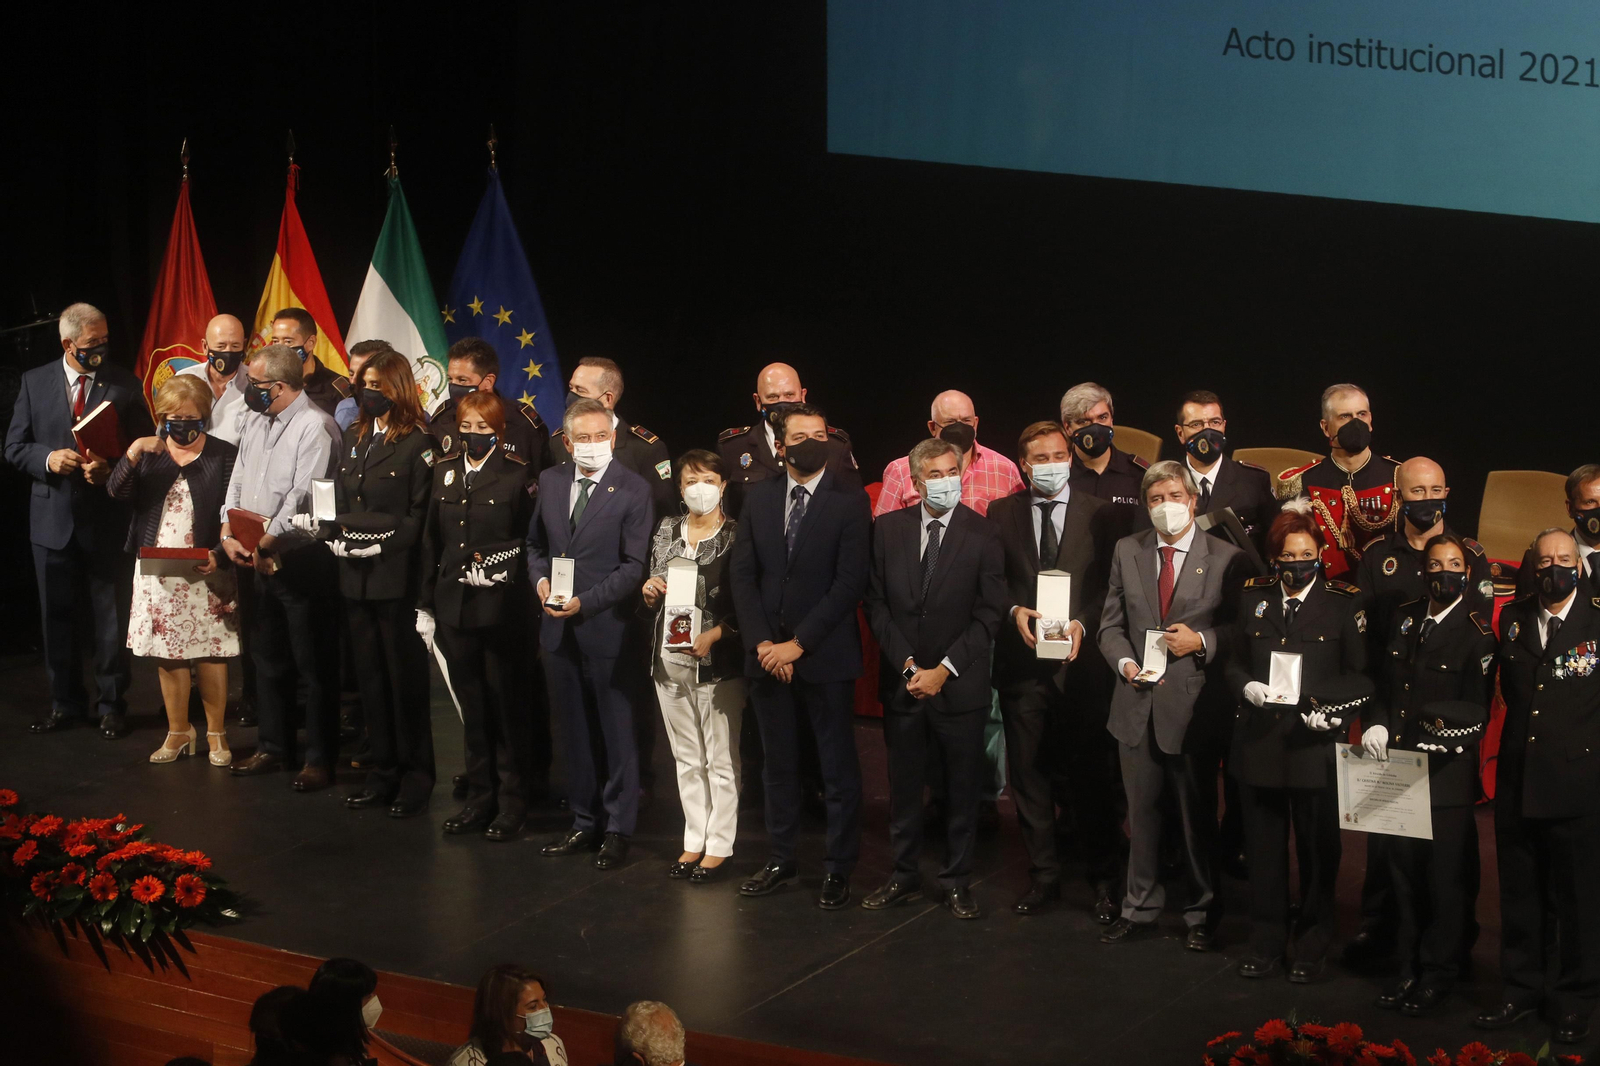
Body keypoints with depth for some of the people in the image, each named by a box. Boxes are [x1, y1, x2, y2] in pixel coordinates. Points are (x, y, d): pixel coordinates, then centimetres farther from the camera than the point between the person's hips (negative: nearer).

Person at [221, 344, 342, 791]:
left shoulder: (314, 427, -15)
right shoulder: (256, 422, 12)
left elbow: (301, 499, -20)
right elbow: (238, 481, 13)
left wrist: (263, 544, -14)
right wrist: (230, 533, -1)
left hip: (301, 561, -9)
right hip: (258, 560, 9)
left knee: (314, 666, -1)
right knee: (268, 659, 17)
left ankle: (320, 759, 7)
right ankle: (273, 748, 29)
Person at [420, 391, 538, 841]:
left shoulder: (517, 474, -6)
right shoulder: (444, 471, 9)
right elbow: (431, 540, 12)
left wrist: (503, 562, -20)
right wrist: (426, 602, 9)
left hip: (502, 607, -5)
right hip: (455, 604, 5)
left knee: (508, 706, 4)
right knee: (472, 707, 11)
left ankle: (511, 803, 11)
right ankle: (480, 798, 20)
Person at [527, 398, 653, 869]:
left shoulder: (633, 490, -8)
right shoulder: (551, 481, 8)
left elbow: (634, 566, -10)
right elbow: (536, 543, 18)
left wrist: (586, 601, -19)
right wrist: (540, 579, -2)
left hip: (606, 626, -5)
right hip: (559, 630, 5)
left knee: (618, 732, 2)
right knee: (574, 731, 12)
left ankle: (617, 829, 11)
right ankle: (584, 821, 22)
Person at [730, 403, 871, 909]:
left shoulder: (849, 502, -5)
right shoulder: (759, 498, 8)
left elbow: (850, 583, -11)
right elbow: (743, 576, 6)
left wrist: (799, 644, -14)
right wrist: (762, 642, -6)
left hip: (824, 654, -4)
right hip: (767, 653, 4)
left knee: (838, 766, 2)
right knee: (778, 762, 11)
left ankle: (839, 868, 9)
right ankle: (781, 861, 20)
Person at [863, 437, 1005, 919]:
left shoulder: (982, 534, -4)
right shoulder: (889, 528, 3)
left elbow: (988, 615, -6)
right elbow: (877, 603, 4)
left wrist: (943, 671, -11)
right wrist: (907, 664, -6)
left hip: (960, 684, -2)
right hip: (902, 681, 2)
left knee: (962, 786, 5)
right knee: (904, 783, 9)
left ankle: (956, 880, 15)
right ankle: (903, 874, 20)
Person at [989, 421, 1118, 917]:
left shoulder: (1100, 515, 4)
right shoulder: (1001, 514, 8)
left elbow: (1111, 586, 2)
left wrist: (1083, 624, -13)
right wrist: (1015, 612, -10)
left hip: (1081, 662, -2)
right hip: (1022, 663, 2)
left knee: (1092, 776, 1)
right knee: (1028, 774, 6)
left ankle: (1102, 881, 11)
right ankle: (1043, 877, 17)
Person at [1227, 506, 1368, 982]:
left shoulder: (1345, 602, -2)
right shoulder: (1254, 596, 8)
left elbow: (1360, 674, -2)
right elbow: (1235, 662, 13)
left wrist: (1335, 711, -18)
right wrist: (1248, 687, -8)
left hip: (1315, 744, -3)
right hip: (1259, 741, 3)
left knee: (1318, 850, 7)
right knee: (1264, 848, 10)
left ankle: (1312, 944, 20)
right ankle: (1266, 941, 22)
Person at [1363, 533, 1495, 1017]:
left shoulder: (1477, 633, -7)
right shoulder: (1403, 619, 10)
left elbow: (1477, 710, -10)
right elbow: (1383, 682, 15)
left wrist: (1442, 738, -25)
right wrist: (1377, 725, -2)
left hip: (1447, 776, -5)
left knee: (1446, 880, 2)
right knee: (1405, 872, 12)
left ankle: (1438, 976, 13)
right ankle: (1410, 967, 24)